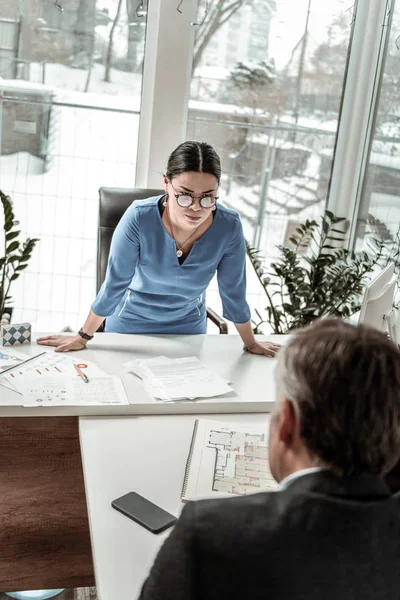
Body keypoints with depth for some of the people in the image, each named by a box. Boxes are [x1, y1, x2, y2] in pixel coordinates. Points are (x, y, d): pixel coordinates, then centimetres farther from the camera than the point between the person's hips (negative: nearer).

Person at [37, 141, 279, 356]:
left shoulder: (229, 227, -26)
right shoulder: (139, 218, -31)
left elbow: (234, 292, -11)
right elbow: (114, 284, -19)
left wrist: (251, 344, 1)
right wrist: (83, 337, -9)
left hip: (188, 328, 2)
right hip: (131, 323, -1)